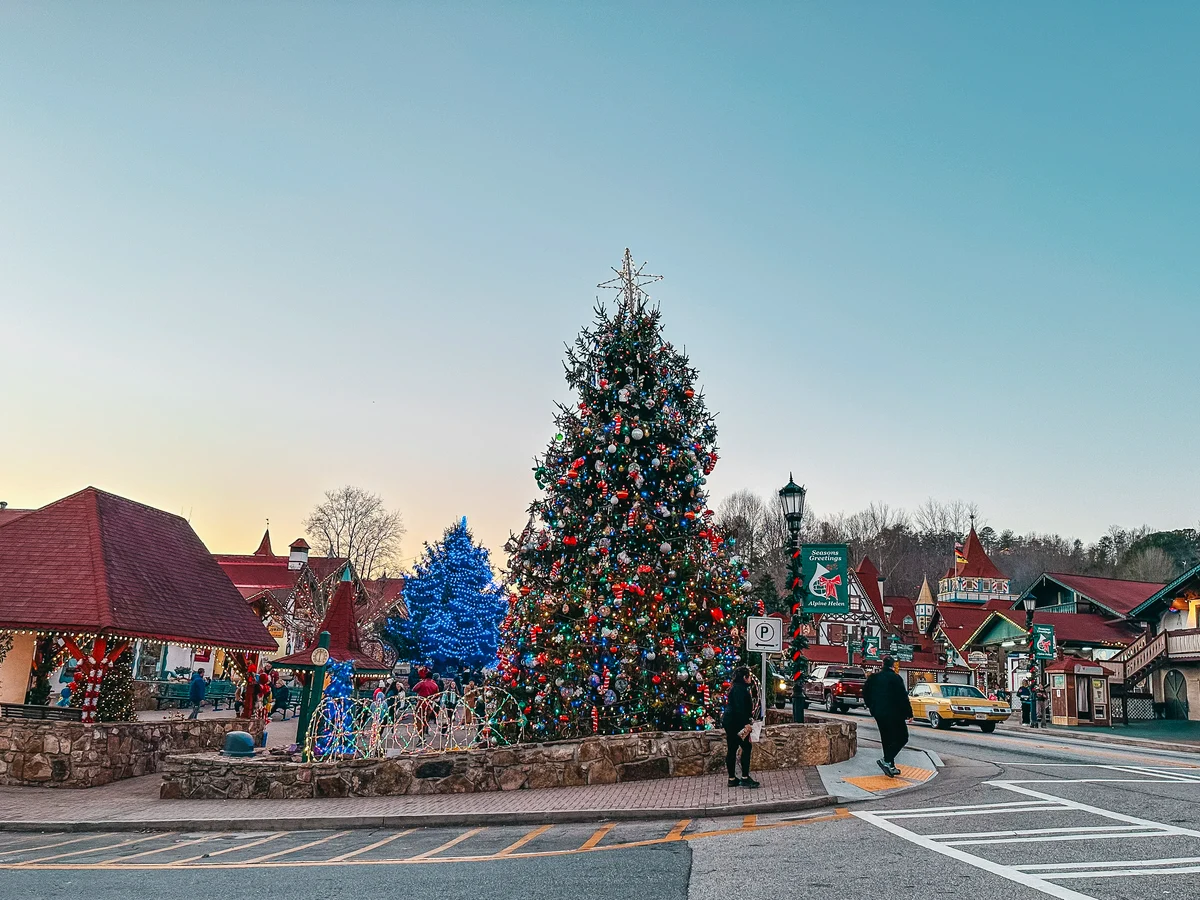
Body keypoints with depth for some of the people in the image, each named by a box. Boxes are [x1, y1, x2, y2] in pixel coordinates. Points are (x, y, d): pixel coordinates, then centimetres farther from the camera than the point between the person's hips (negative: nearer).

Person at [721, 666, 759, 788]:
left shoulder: (735, 687, 17)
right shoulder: (740, 688, -14)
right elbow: (739, 708, -22)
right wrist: (746, 723, -23)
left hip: (729, 722, 10)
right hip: (736, 723, -10)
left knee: (732, 749, 10)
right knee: (746, 747, -4)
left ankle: (732, 778, 13)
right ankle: (745, 778, -4)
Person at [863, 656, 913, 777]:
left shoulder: (874, 677, 7)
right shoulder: (895, 678, -12)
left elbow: (865, 693, 14)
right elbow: (903, 697, -14)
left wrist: (872, 708, 23)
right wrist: (909, 713, -6)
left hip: (878, 714, 7)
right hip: (893, 714, -7)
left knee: (886, 740, 15)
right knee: (902, 738, 2)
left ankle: (891, 767, 16)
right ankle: (887, 761, -14)